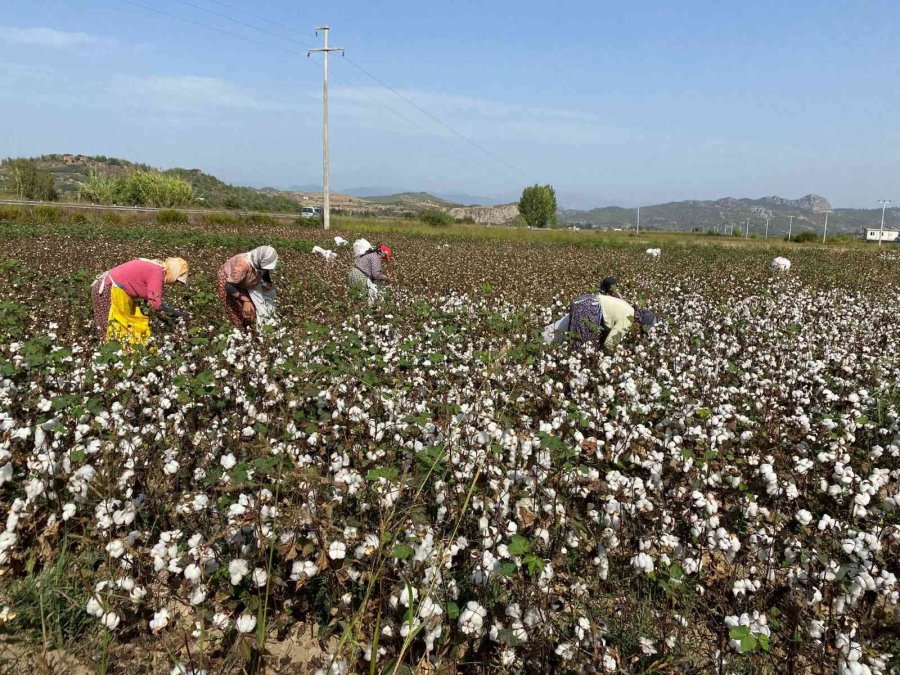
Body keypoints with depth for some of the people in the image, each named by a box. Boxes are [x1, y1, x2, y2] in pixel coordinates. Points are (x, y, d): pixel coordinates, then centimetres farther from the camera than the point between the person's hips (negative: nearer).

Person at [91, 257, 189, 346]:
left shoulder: (155, 268, 9)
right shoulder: (157, 272, -20)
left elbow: (149, 298, 13)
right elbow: (155, 303, -23)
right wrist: (175, 313, -12)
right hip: (109, 289, -10)